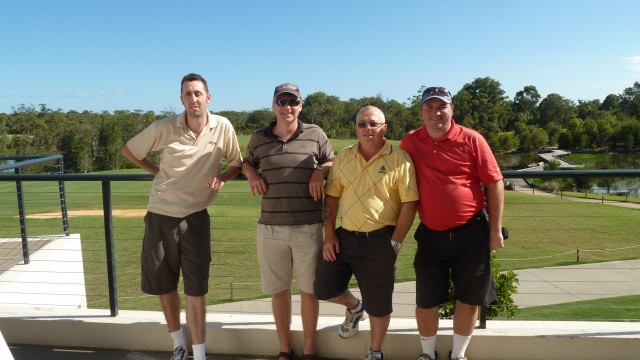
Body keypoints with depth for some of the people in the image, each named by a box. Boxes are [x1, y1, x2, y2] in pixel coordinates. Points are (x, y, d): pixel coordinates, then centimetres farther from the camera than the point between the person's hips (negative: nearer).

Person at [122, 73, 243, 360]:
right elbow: (129, 150, 7)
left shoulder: (223, 127, -7)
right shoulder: (164, 128, -9)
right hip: (161, 216, 1)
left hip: (195, 217, -1)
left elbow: (237, 164, 5)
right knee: (164, 285, 13)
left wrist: (222, 177, -15)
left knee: (195, 289, 2)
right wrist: (158, 172, 0)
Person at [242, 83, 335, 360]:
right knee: (278, 290, 12)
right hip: (270, 227, 2)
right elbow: (247, 162, 24)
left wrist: (319, 171, -7)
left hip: (308, 227, -1)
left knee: (308, 289, 9)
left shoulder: (315, 134, 0)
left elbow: (332, 162, 14)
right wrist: (251, 174, 2)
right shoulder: (258, 138, 6)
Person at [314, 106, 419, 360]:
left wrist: (395, 243, -11)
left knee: (378, 304, 9)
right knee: (324, 290, 8)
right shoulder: (343, 157, 5)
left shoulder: (400, 158, -9)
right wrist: (329, 235, 2)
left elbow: (409, 203, -10)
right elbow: (332, 197, 8)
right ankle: (354, 308, 41)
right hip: (345, 236, 4)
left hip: (380, 240, -4)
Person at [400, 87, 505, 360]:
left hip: (472, 233, -1)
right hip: (431, 235, 2)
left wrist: (495, 230, -4)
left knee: (470, 297, 10)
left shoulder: (471, 140, -7)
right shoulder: (410, 143, 0)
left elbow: (494, 184, -3)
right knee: (426, 300, 9)